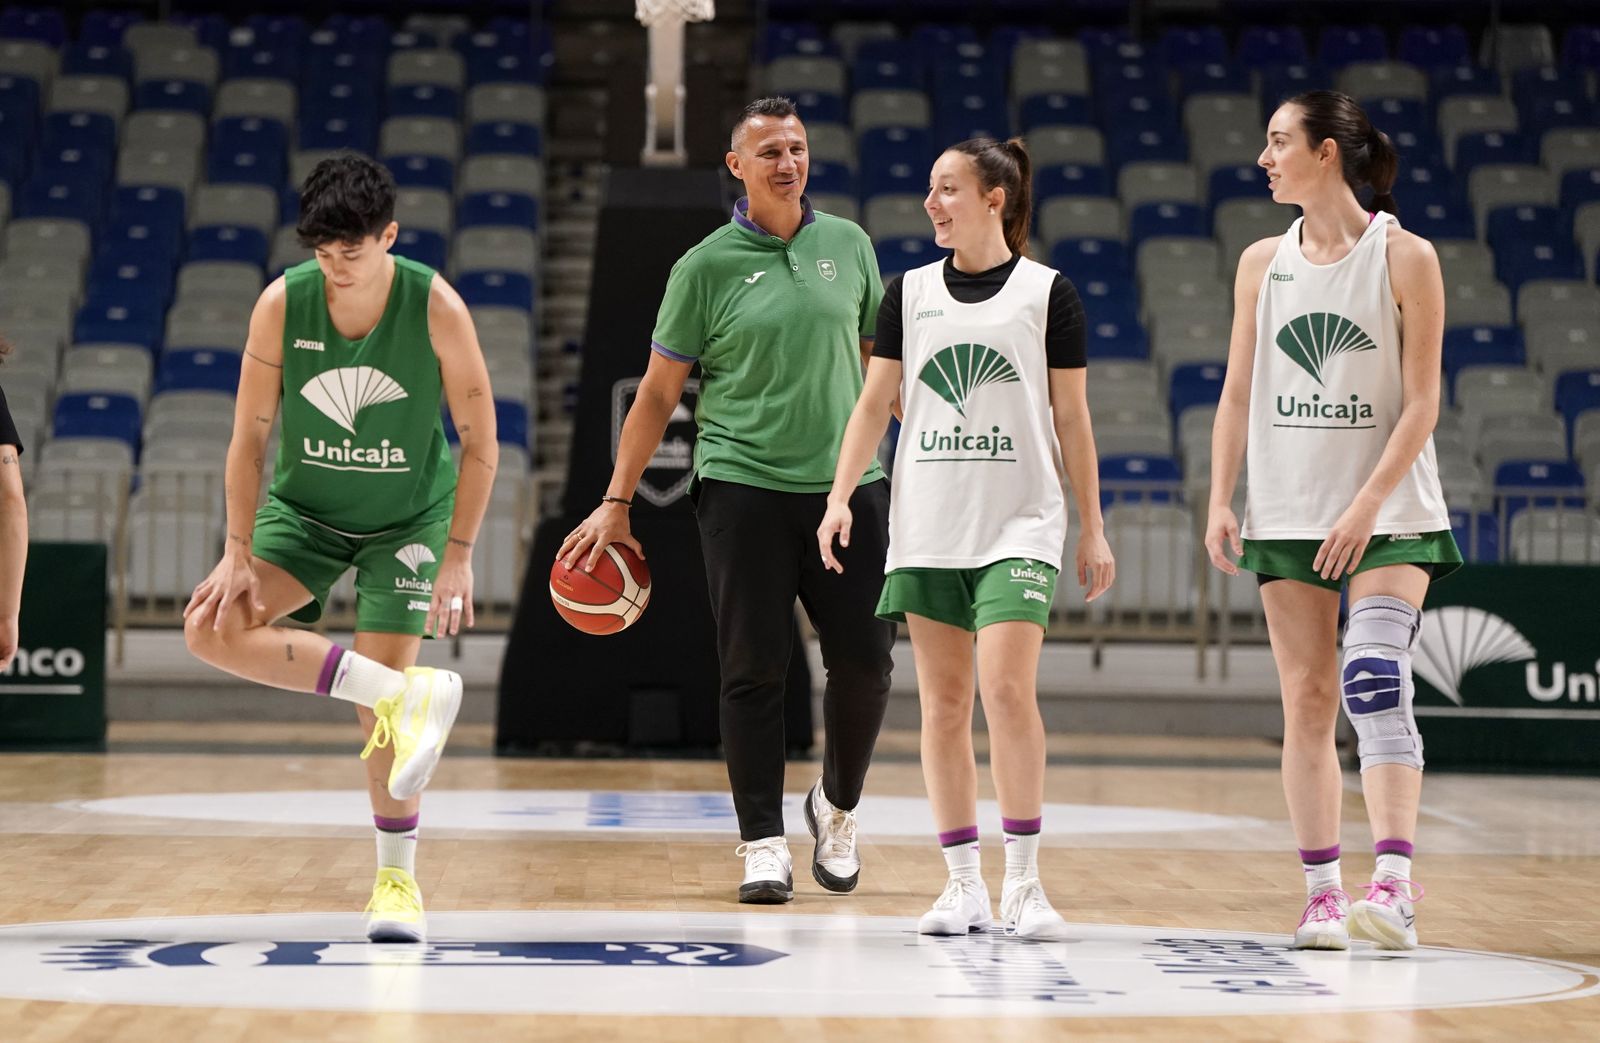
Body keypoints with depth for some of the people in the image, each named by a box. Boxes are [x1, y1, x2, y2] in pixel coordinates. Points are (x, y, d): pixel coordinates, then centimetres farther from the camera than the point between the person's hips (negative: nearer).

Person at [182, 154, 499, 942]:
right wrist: (239, 552, -14)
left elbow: (479, 442, -14)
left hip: (408, 519, -2)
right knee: (211, 627, -21)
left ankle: (397, 878, 7)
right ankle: (408, 695, -22)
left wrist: (457, 556, -17)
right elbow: (249, 436, -9)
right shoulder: (282, 303, -18)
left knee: (381, 699, -9)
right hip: (305, 507, 2)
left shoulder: (435, 308, -22)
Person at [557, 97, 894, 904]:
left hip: (848, 485, 3)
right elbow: (658, 392, 2)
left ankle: (837, 807, 23)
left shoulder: (848, 245, 8)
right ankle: (762, 844, 4)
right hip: (744, 488, -3)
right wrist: (616, 504, -1)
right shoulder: (706, 268, -1)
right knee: (753, 671, -3)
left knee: (865, 662, 0)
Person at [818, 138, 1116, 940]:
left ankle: (1023, 881, -7)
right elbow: (875, 403, 8)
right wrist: (841, 496, -3)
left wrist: (1093, 528, 3)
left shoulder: (1047, 293, 1)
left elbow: (1071, 419, 4)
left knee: (1007, 688, -16)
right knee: (942, 701, 3)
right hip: (927, 525, 3)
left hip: (1018, 523, -3)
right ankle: (963, 884, 10)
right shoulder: (911, 292, 9)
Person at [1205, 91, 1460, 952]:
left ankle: (1394, 884, -24)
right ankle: (1323, 894, 9)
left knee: (1374, 679, -19)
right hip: (1287, 514, 4)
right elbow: (1237, 395, 10)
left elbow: (1420, 404, -8)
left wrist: (1369, 505, -16)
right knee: (1307, 701, 4)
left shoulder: (1404, 257, -5)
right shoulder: (1262, 263, 8)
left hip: (1389, 513, -4)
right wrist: (1220, 502, 0)